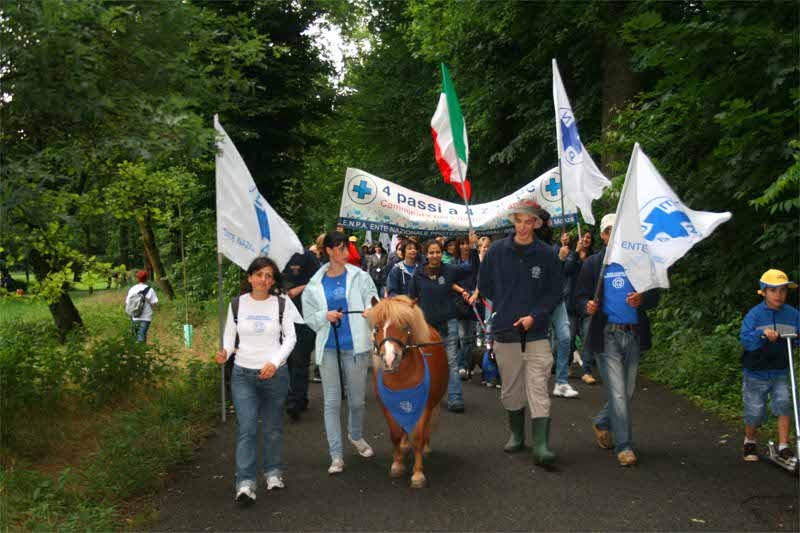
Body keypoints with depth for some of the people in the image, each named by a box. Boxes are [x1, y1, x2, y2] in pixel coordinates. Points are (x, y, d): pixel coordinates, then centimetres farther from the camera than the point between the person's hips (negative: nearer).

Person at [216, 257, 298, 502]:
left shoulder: (283, 303, -1)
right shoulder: (237, 304, 2)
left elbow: (290, 337, -2)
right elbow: (229, 335, 7)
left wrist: (275, 362, -16)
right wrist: (224, 352, -14)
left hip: (275, 374, 0)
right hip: (243, 374, 0)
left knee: (273, 427, 12)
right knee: (246, 428, -9)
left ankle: (273, 472, 31)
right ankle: (245, 483, -8)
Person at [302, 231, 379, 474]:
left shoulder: (360, 277, 2)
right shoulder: (315, 285, 4)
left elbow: (374, 304, -2)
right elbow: (309, 317, 8)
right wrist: (325, 316, -12)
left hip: (355, 346, 0)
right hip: (329, 348, 1)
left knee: (357, 399, 11)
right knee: (331, 402, 2)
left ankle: (357, 436, 41)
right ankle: (336, 455, 9)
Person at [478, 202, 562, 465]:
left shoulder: (547, 255, -3)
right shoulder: (496, 250, 1)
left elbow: (554, 293, 0)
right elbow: (484, 286, 11)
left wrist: (534, 316, -13)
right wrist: (505, 308, 5)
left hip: (536, 332, -2)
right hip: (505, 333, 2)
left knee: (538, 389, -9)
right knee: (511, 389, 13)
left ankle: (541, 444, -10)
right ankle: (517, 434, 30)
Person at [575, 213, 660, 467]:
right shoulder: (593, 264, 5)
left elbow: (654, 295, 9)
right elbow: (581, 296, 6)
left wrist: (642, 299, -14)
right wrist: (588, 306, -17)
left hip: (634, 336, 3)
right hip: (607, 336, -3)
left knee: (627, 392, 11)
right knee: (618, 393, -7)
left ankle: (601, 424, 36)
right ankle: (624, 446, 1)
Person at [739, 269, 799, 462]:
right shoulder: (754, 314, -12)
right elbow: (745, 340, -22)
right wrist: (762, 333, -40)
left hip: (780, 374, 2)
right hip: (755, 375, -1)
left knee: (783, 403, -18)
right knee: (755, 413, 6)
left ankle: (783, 447, -6)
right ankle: (749, 443, 33)